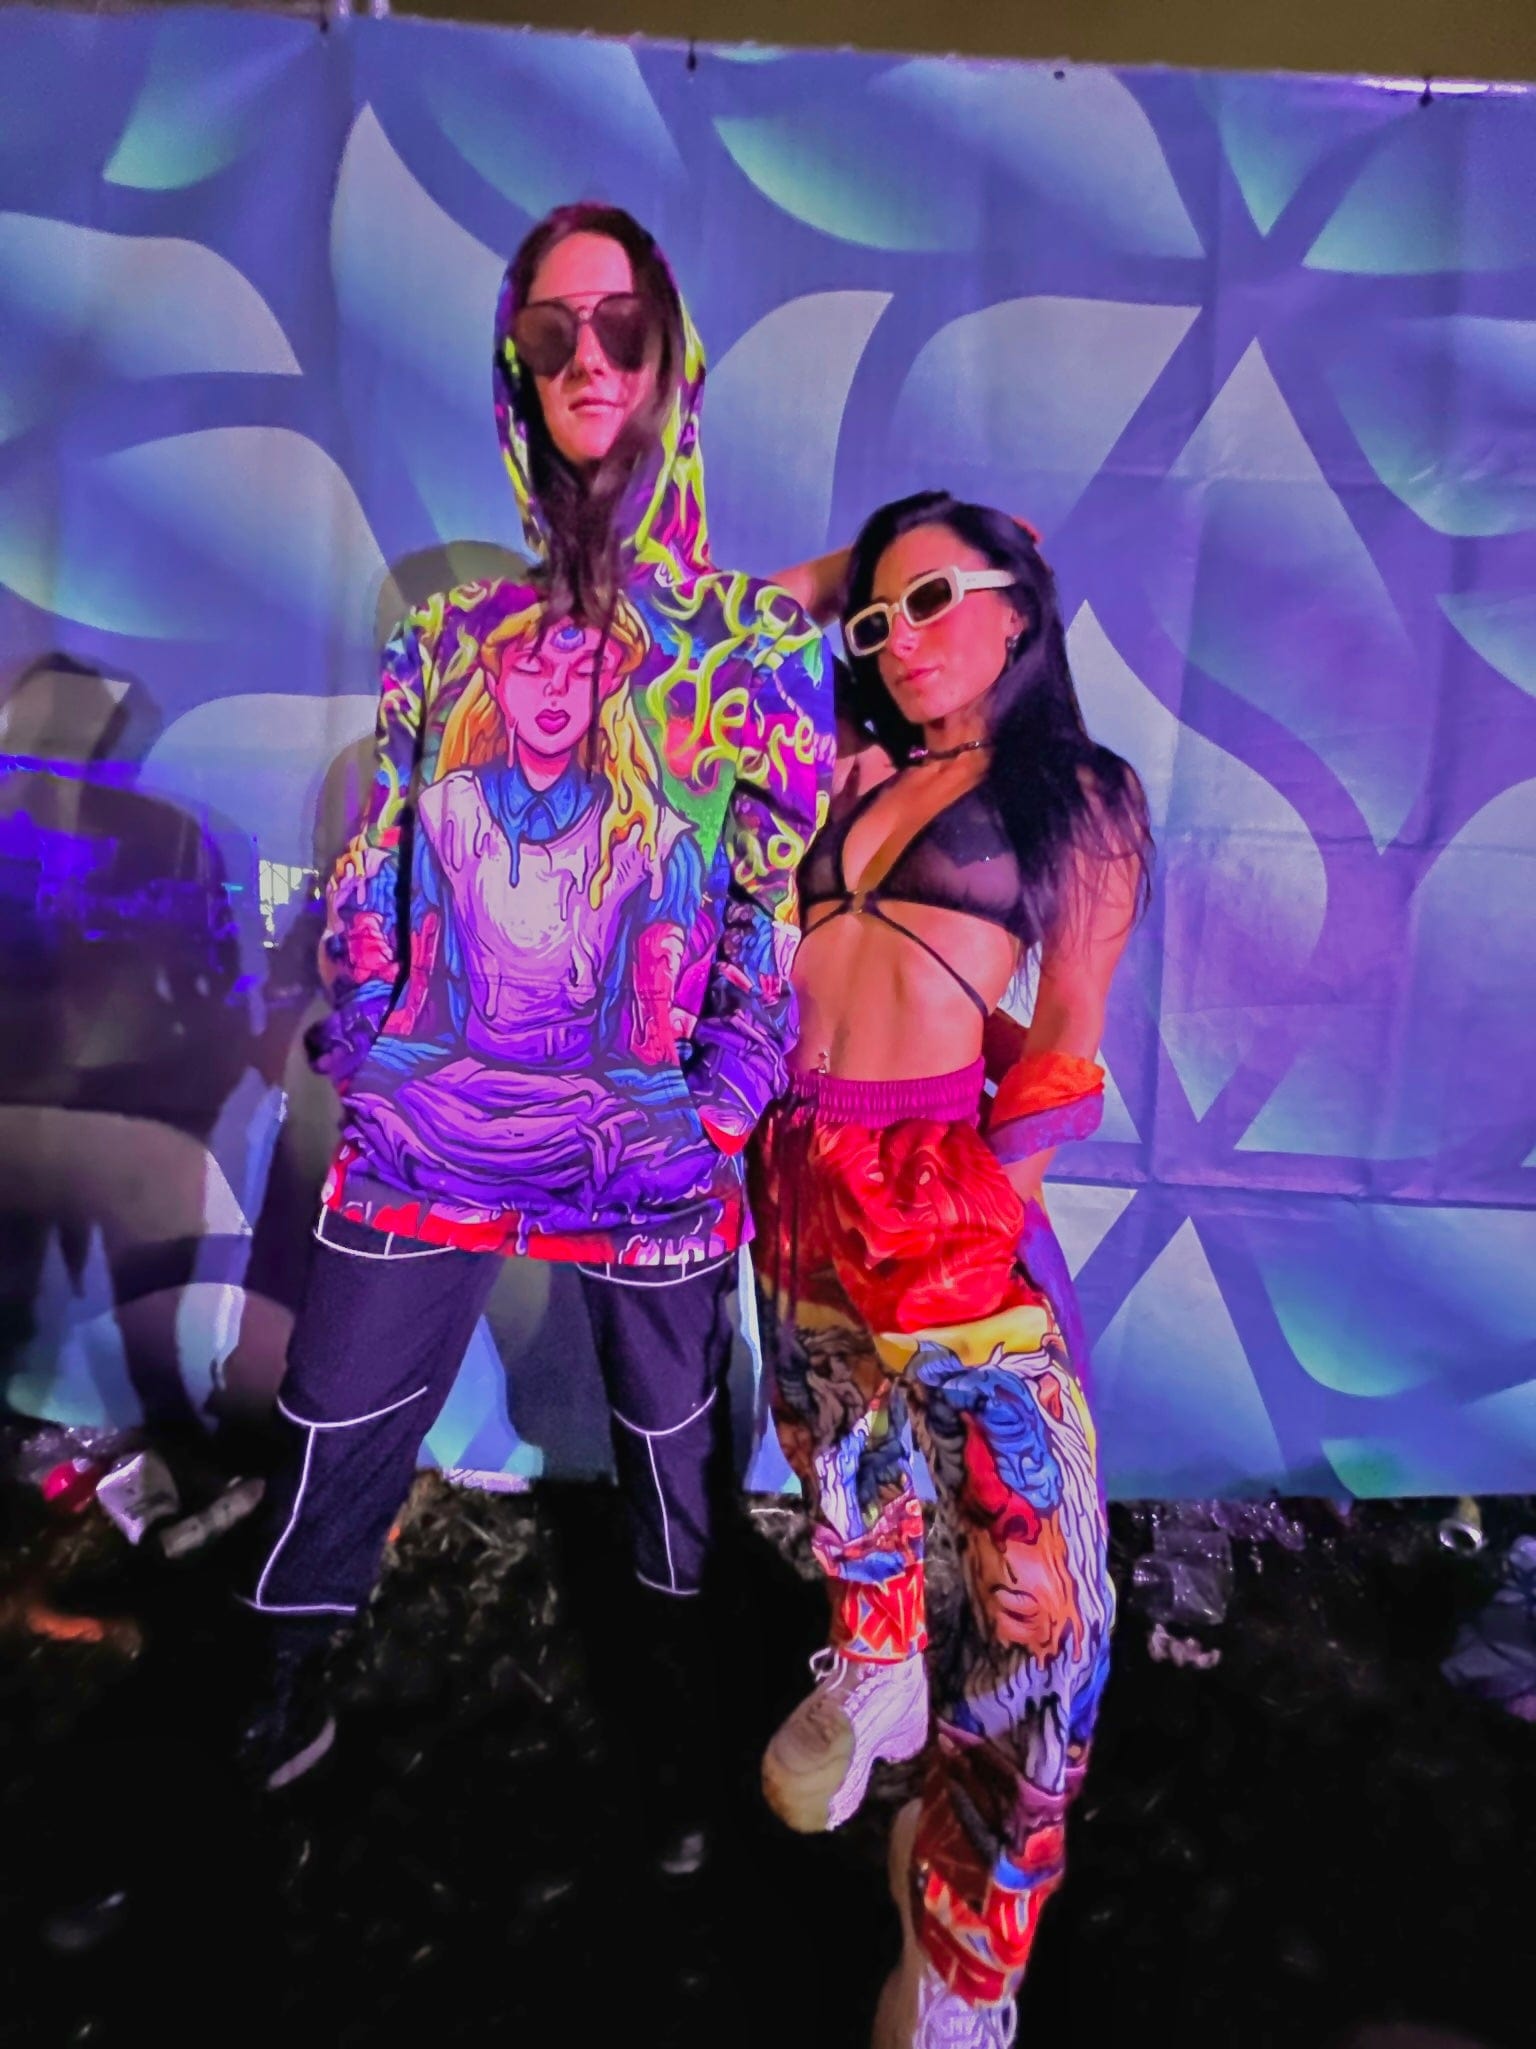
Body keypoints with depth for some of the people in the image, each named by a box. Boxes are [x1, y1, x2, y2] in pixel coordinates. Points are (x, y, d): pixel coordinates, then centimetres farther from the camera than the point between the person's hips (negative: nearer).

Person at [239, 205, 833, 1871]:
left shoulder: (754, 646, 0)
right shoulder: (453, 642, 7)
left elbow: (792, 888, -3)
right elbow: (379, 862, 9)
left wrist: (735, 1085, -9)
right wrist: (356, 1037, 5)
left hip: (653, 1135, -1)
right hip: (432, 1113, 2)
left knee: (668, 1426, 15)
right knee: (340, 1408, 12)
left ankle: (679, 1684, 42)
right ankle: (285, 1672, 41)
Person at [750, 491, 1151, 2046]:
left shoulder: (1081, 794, 5)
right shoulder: (866, 775, 16)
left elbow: (1068, 1032, 0)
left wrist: (1007, 1192, -10)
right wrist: (855, 577, 21)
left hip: (940, 1185, -5)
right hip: (801, 1170, 6)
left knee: (1037, 1568, -8)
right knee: (841, 1442, 20)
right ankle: (873, 1677, 48)